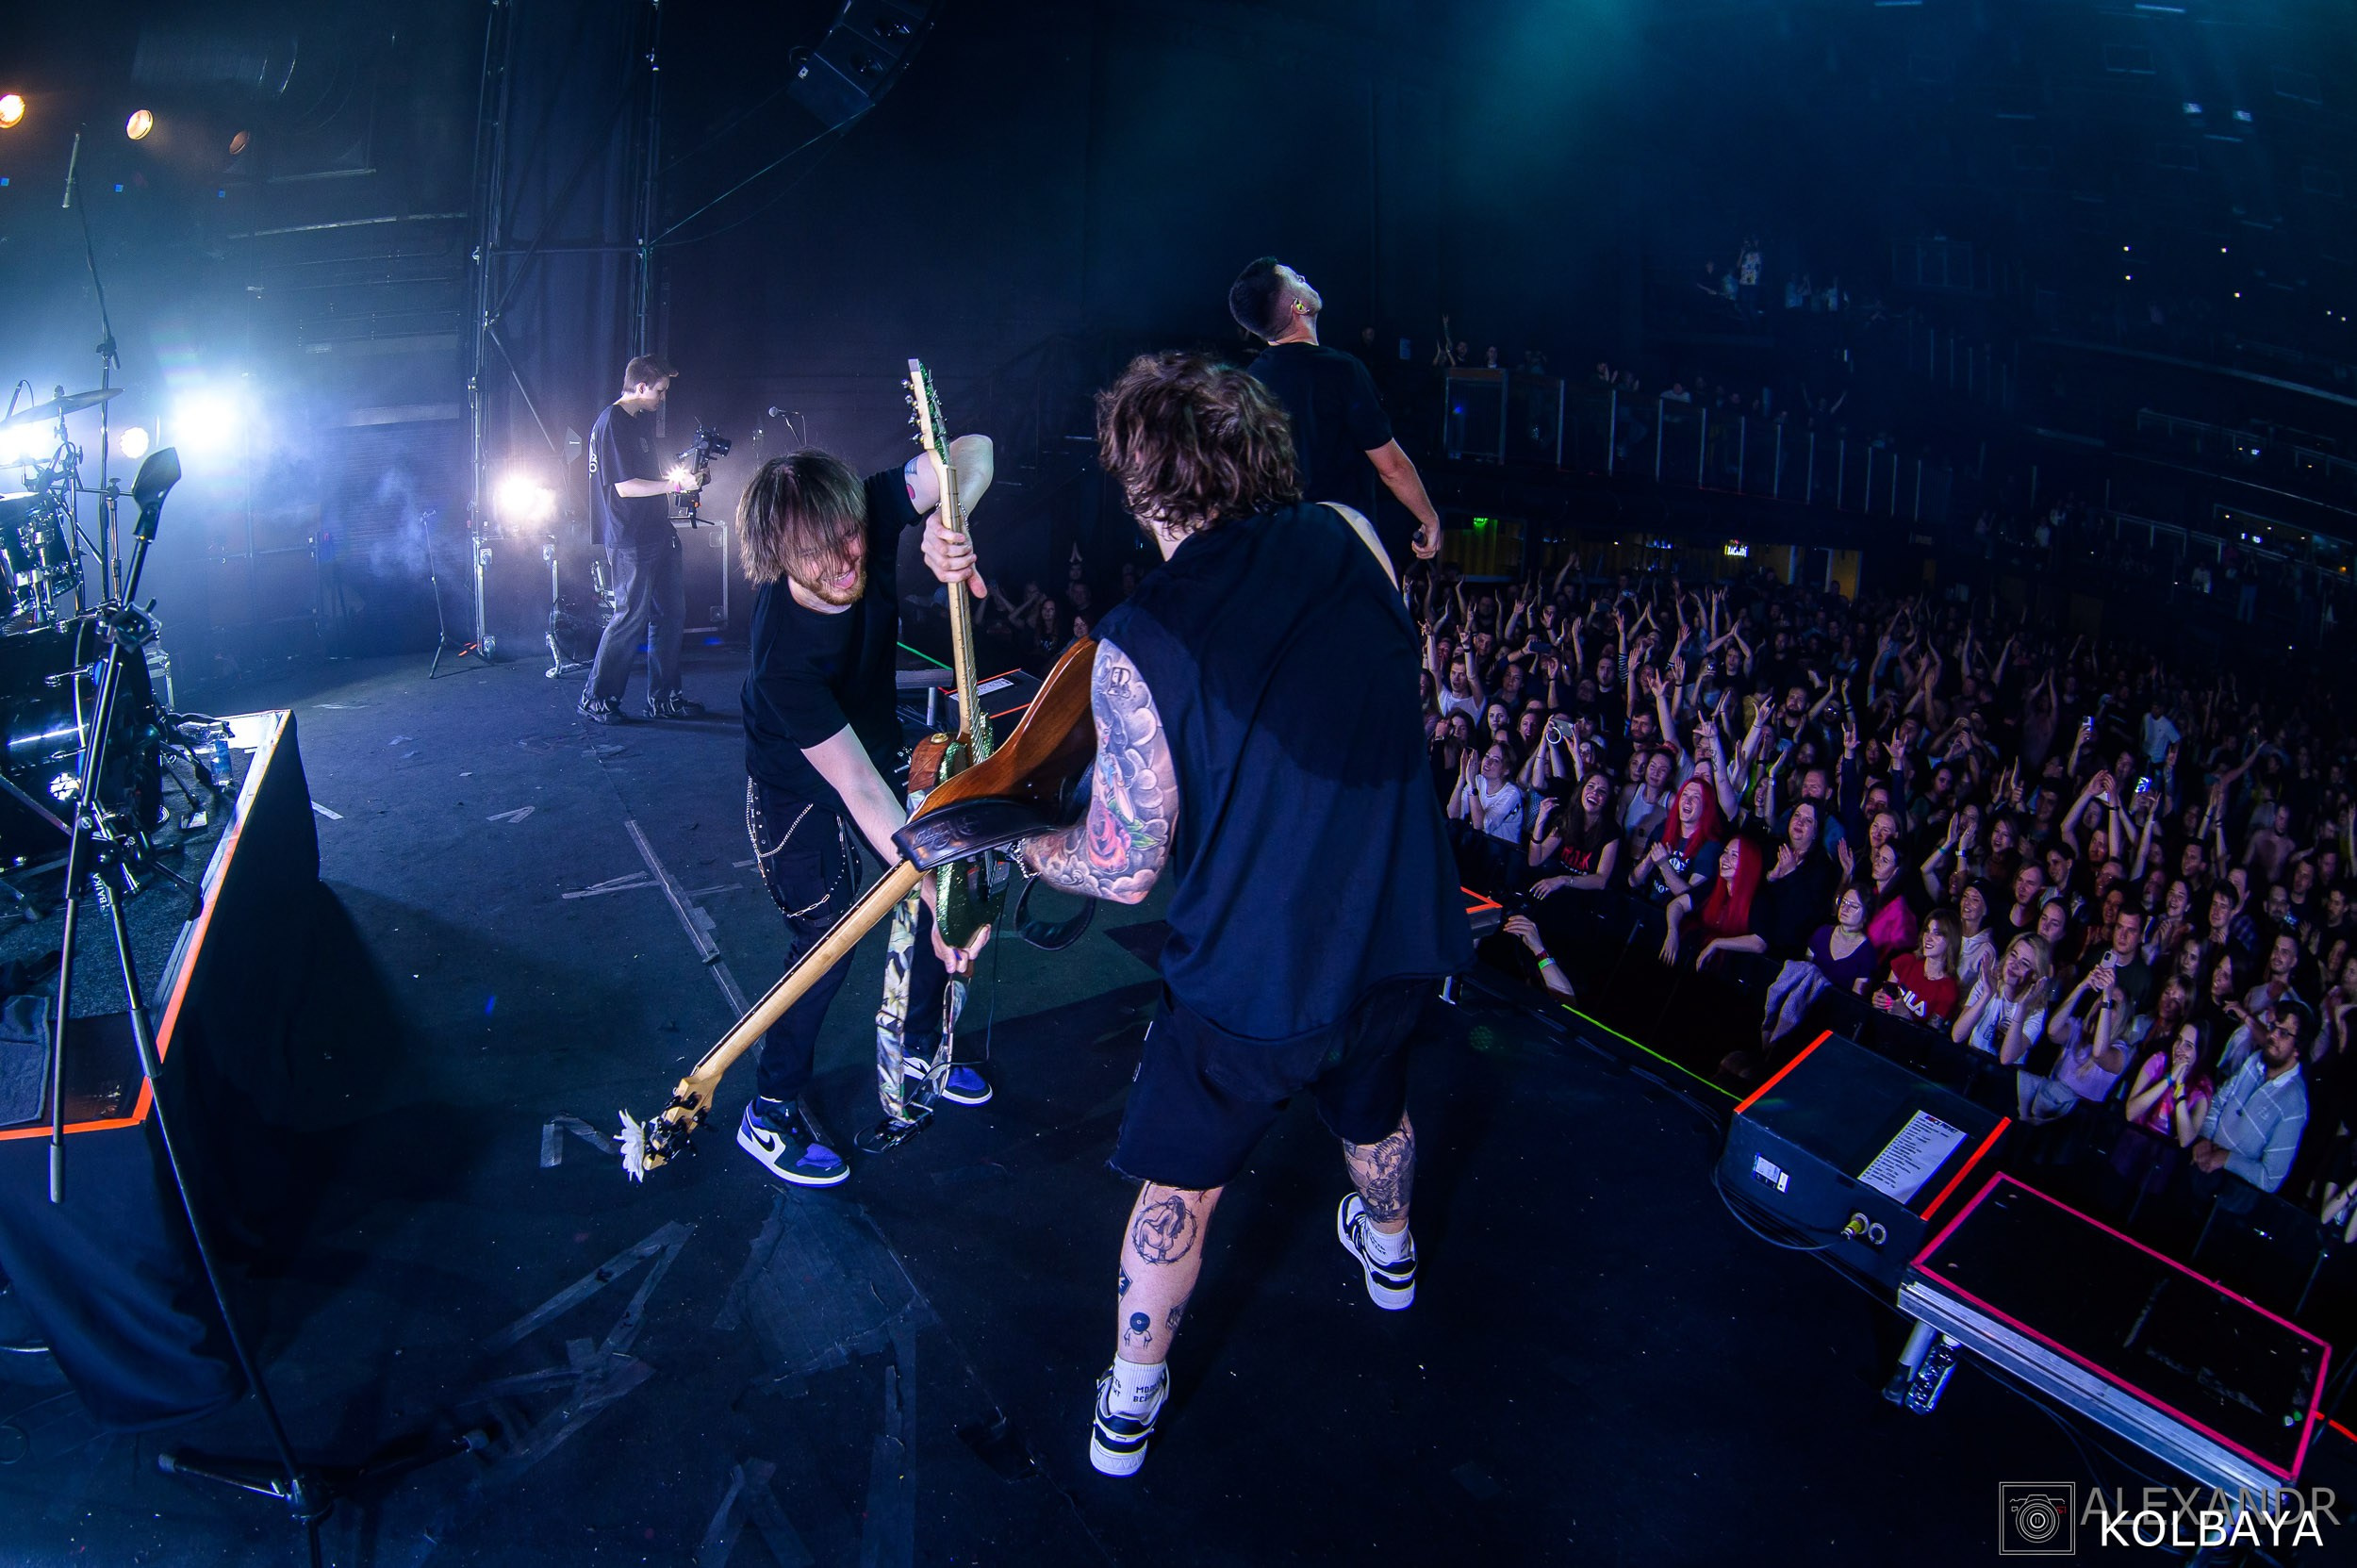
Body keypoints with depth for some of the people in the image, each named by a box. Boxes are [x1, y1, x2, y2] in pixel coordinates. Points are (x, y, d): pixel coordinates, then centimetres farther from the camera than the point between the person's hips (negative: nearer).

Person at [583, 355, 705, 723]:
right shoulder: (612, 423, -14)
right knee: (631, 617, -6)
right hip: (629, 538, -10)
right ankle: (596, 699, 6)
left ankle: (663, 697, 18)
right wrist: (677, 484, -17)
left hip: (655, 531, 10)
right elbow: (626, 487, -19)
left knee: (670, 611, 10)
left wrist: (683, 475, 14)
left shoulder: (642, 420, 16)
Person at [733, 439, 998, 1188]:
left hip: (875, 746, 6)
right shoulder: (783, 654, -40)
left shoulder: (866, 515, -27)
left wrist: (942, 524, -47)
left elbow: (973, 451, -26)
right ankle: (769, 1117, 14)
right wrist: (938, 891, -42)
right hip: (799, 789, -6)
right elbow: (859, 791, -40)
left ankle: (919, 1050, 31)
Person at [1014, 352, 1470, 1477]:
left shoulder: (1135, 644, -22)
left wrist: (1014, 845, 1)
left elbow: (1124, 869, -16)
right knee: (1373, 1104, 35)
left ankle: (1129, 1405, 35)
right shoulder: (1350, 541, -9)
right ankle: (1389, 1253, 63)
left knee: (1179, 1183, 18)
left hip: (1252, 974, -5)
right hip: (1400, 937, 5)